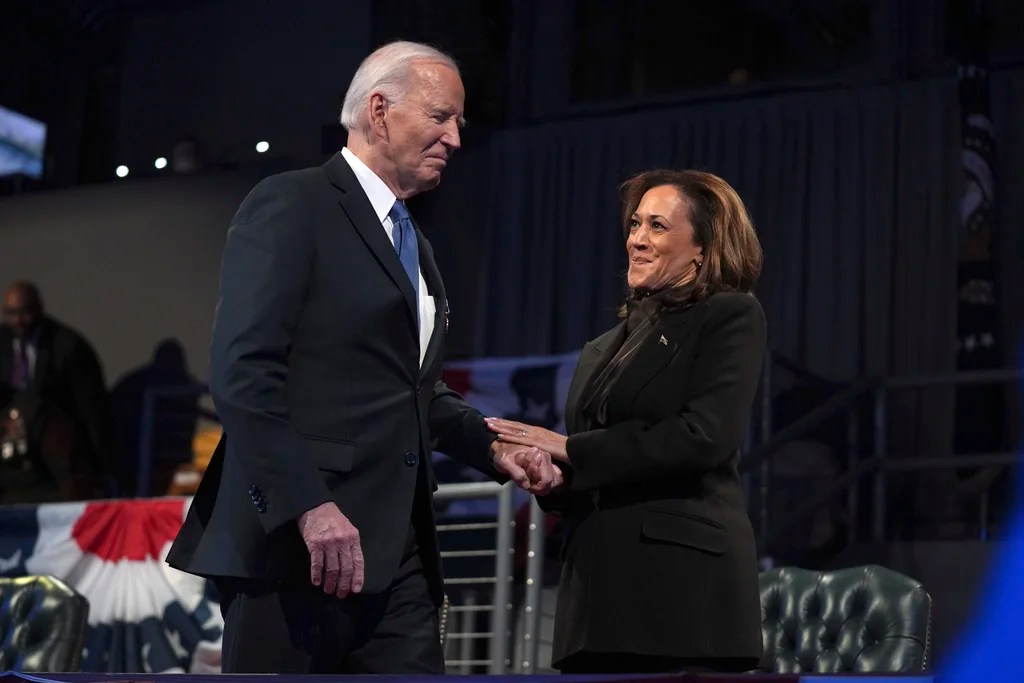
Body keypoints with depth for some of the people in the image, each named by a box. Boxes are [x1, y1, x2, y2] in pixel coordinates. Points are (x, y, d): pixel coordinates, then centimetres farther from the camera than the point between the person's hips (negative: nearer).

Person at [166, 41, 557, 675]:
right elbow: (242, 373, -16)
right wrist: (308, 505, -24)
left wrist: (491, 445, 12)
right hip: (295, 542, -8)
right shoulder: (291, 207, -5)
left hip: (397, 552, 8)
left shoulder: (411, 242, 23)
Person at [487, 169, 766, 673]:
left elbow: (704, 436, -13)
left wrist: (570, 450, -10)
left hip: (684, 586, -7)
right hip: (601, 588, 7)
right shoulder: (605, 348, 23)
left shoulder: (731, 317, 2)